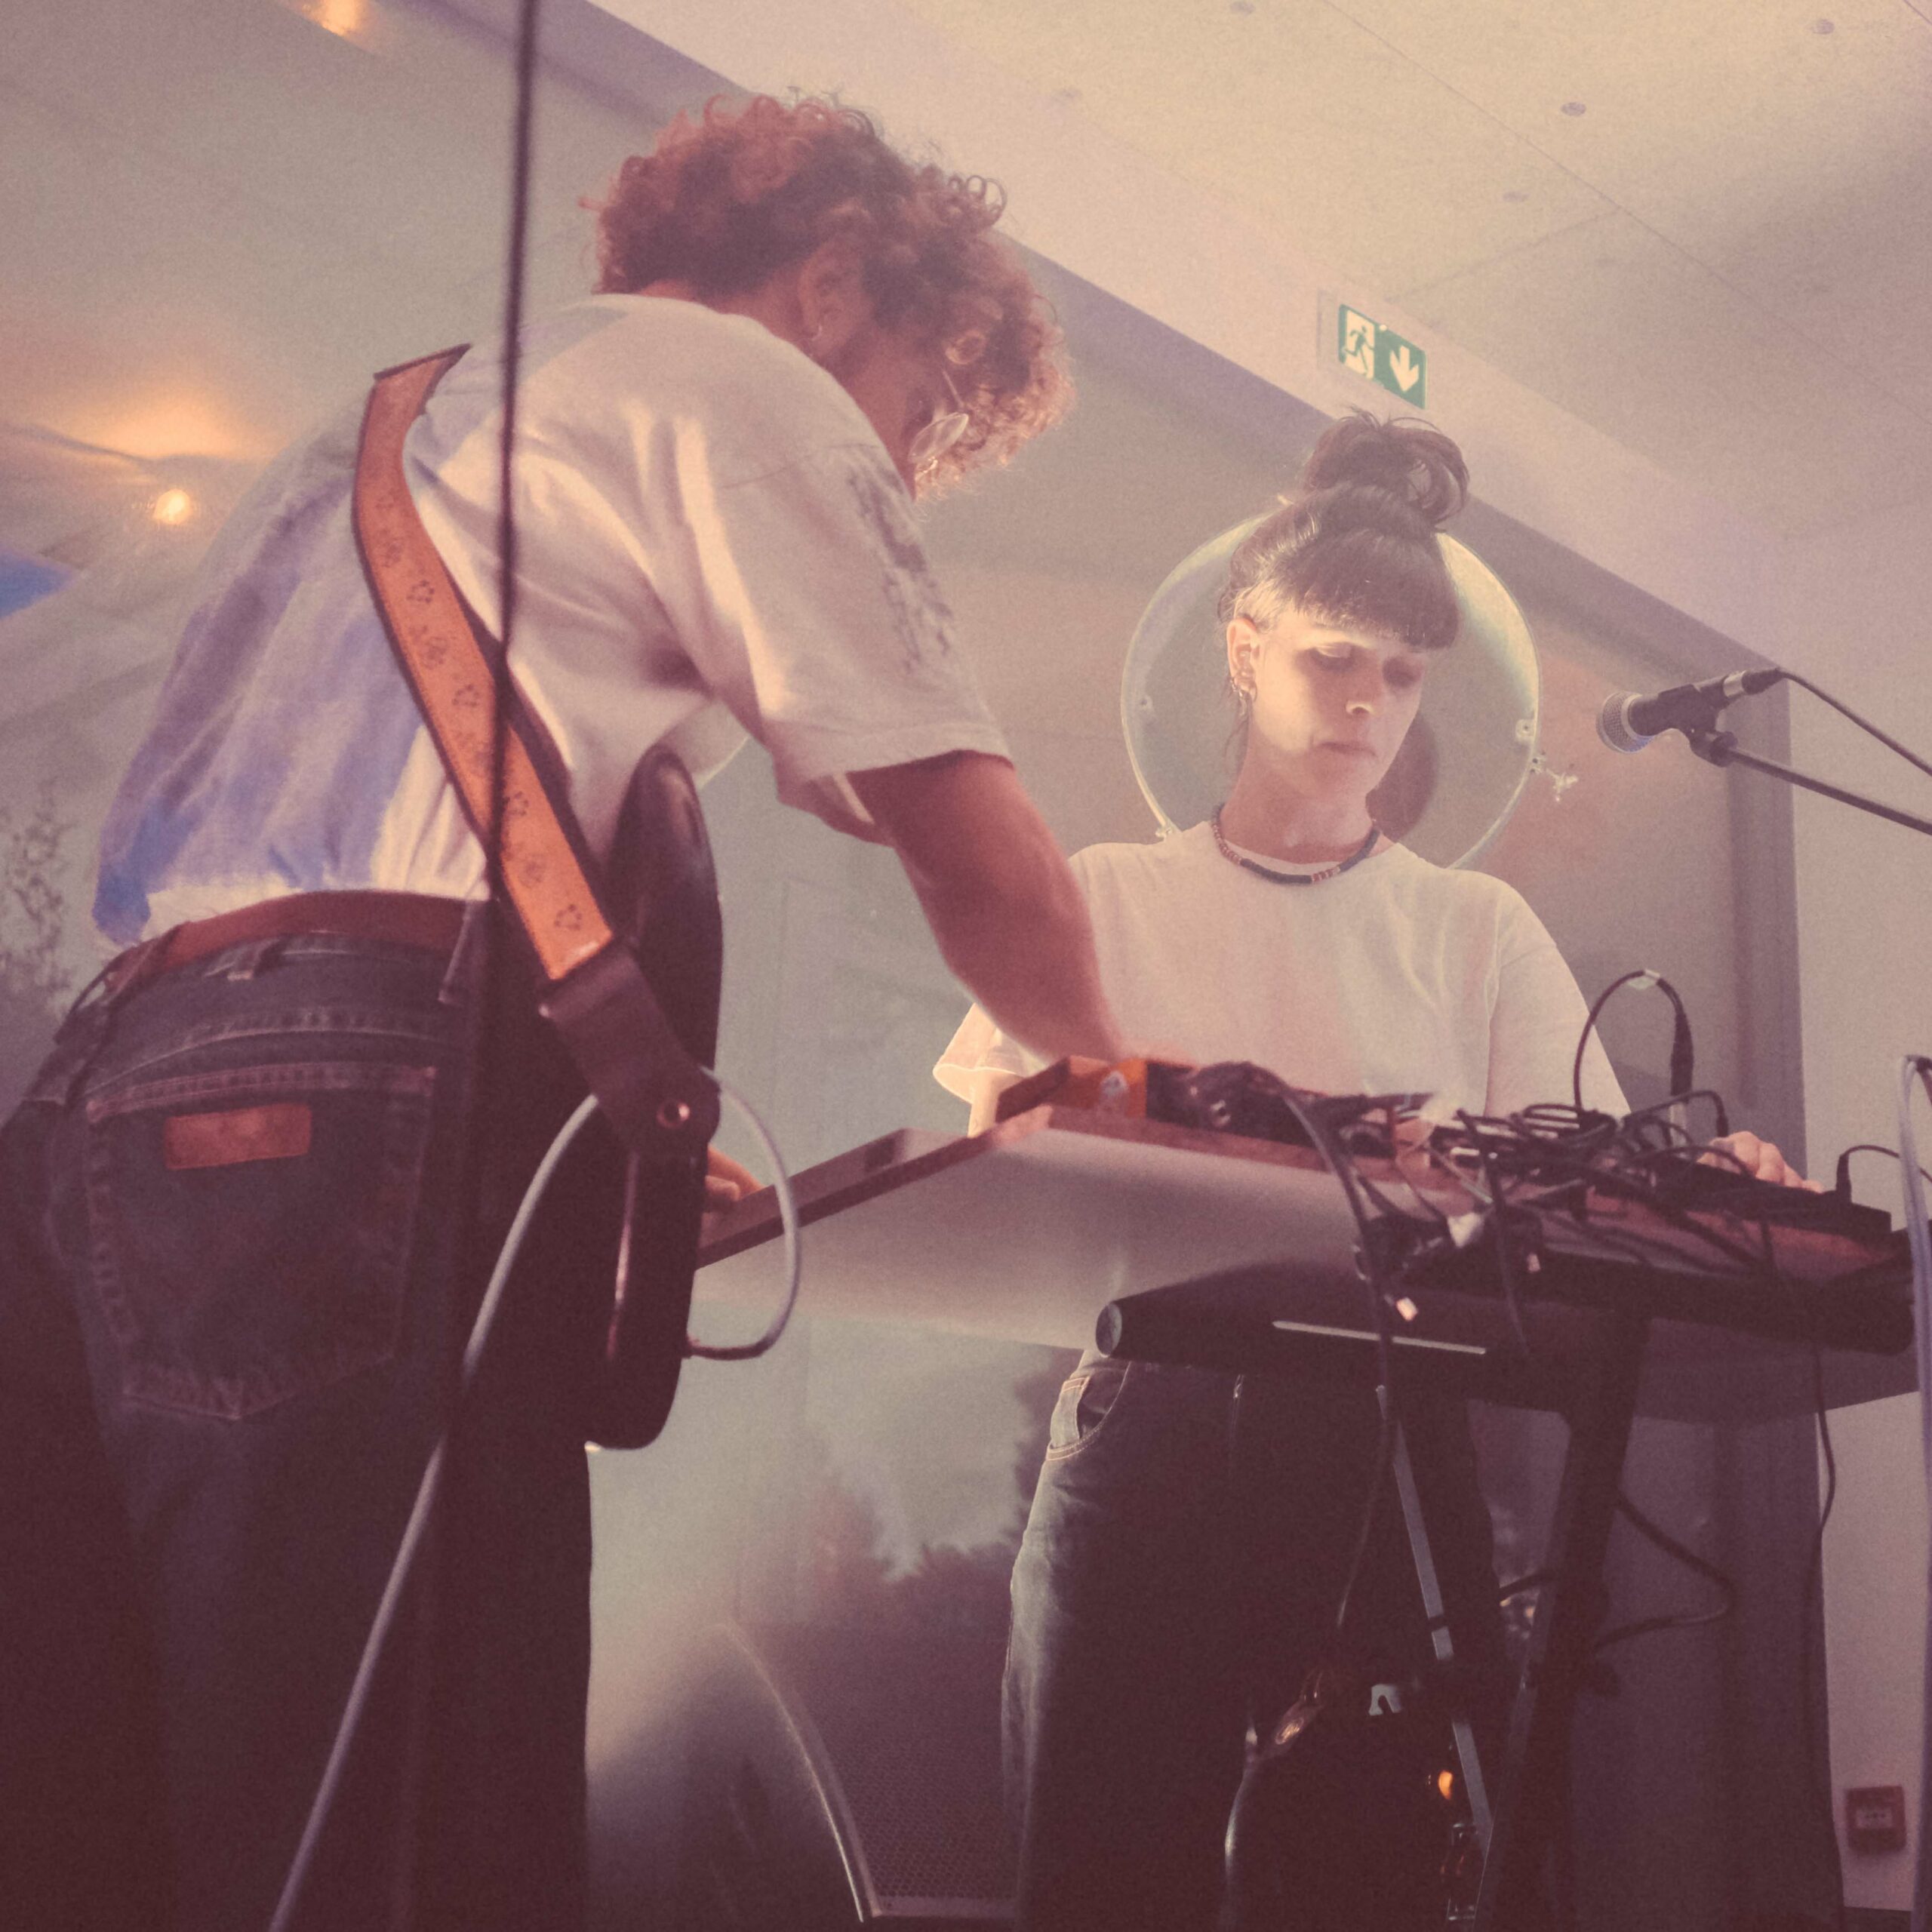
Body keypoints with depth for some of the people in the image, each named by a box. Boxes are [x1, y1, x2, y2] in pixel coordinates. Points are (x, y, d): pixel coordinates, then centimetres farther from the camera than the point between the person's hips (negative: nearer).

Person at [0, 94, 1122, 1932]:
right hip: (364, 1113, -8)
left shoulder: (377, 425, 35)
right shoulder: (738, 378, 10)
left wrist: (613, 1137, 29)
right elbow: (987, 870, 2)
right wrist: (1106, 1086, 21)